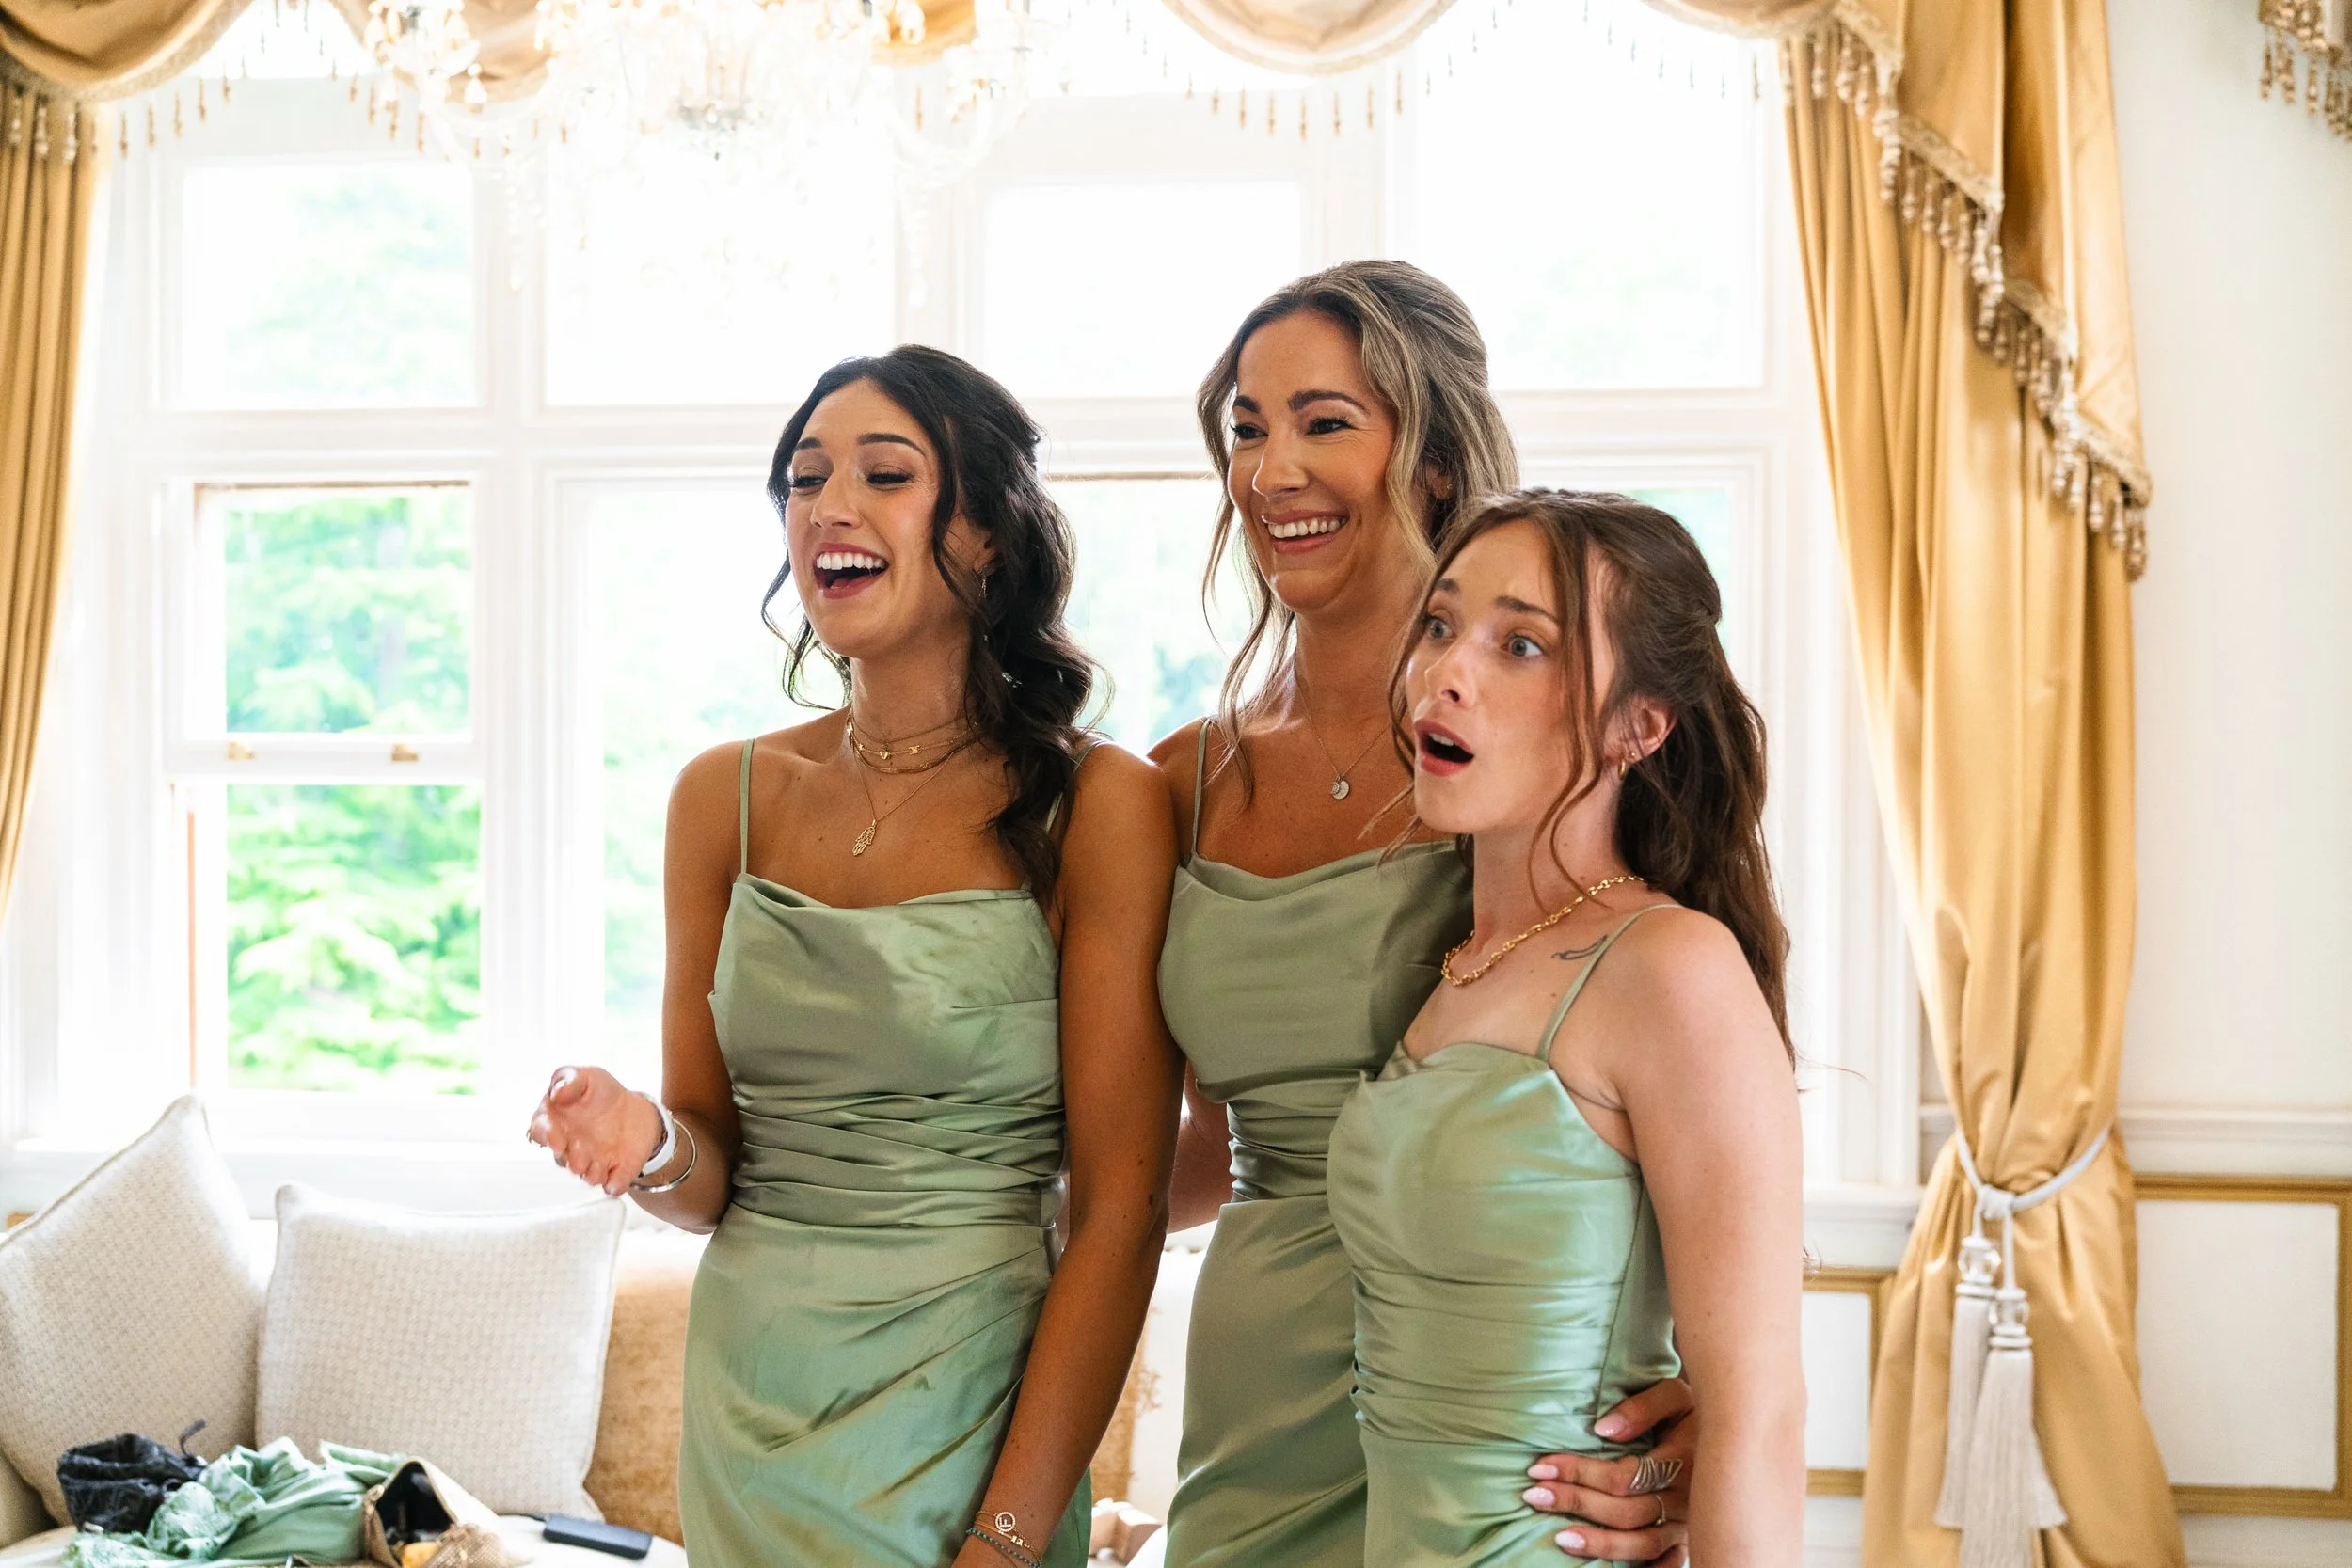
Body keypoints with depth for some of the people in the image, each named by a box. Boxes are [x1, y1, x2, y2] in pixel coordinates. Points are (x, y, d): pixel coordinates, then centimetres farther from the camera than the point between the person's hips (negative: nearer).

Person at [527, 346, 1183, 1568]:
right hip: (746, 1409, 4)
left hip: (964, 1417, -4)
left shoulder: (1096, 804, -10)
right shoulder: (726, 796, 2)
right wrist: (651, 1145, -16)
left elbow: (1120, 1212, -12)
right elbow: (714, 1177, 6)